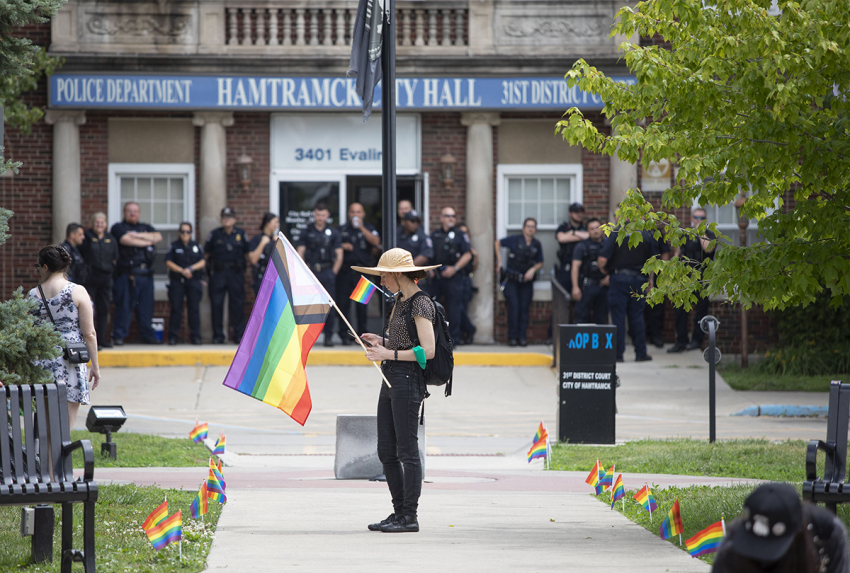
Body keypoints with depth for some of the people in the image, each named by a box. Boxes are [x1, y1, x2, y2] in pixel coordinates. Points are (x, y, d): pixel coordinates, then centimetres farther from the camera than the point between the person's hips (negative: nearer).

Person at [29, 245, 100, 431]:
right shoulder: (77, 292, -3)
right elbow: (89, 334, -5)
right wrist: (95, 365, 2)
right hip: (70, 366, -3)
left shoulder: (33, 295, 4)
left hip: (42, 362, 3)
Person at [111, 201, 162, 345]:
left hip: (146, 274, 5)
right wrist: (147, 241, 0)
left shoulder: (146, 228, 21)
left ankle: (147, 336, 13)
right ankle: (118, 337, -4)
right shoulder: (118, 228, 6)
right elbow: (126, 240, -13)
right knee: (124, 305, -7)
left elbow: (158, 237, 4)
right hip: (127, 273, -5)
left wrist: (138, 235, -5)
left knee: (146, 306, 6)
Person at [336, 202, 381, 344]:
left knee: (362, 303, -1)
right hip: (345, 271, 2)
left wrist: (361, 228, -15)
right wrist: (341, 246, -4)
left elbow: (376, 241, -11)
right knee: (343, 302, -2)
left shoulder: (369, 229, 8)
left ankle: (362, 333, 8)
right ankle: (345, 334, 2)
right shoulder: (342, 230, 14)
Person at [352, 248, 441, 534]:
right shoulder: (400, 301, 17)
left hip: (407, 379, -10)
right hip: (390, 380, 10)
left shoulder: (420, 304, -11)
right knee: (386, 451, 9)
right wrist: (381, 341, 9)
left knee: (407, 450, -7)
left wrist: (389, 354, -18)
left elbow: (427, 351, -18)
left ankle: (410, 516, -3)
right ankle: (399, 511, 16)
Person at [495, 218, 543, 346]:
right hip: (512, 280, -3)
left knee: (524, 308, 0)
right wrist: (499, 261, 5)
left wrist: (533, 269, -7)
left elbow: (540, 263, 14)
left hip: (526, 281, 3)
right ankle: (512, 337, -4)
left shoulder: (537, 245, 5)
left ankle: (522, 337, 6)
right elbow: (498, 243, 9)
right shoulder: (515, 240, -4)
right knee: (514, 306, -10)